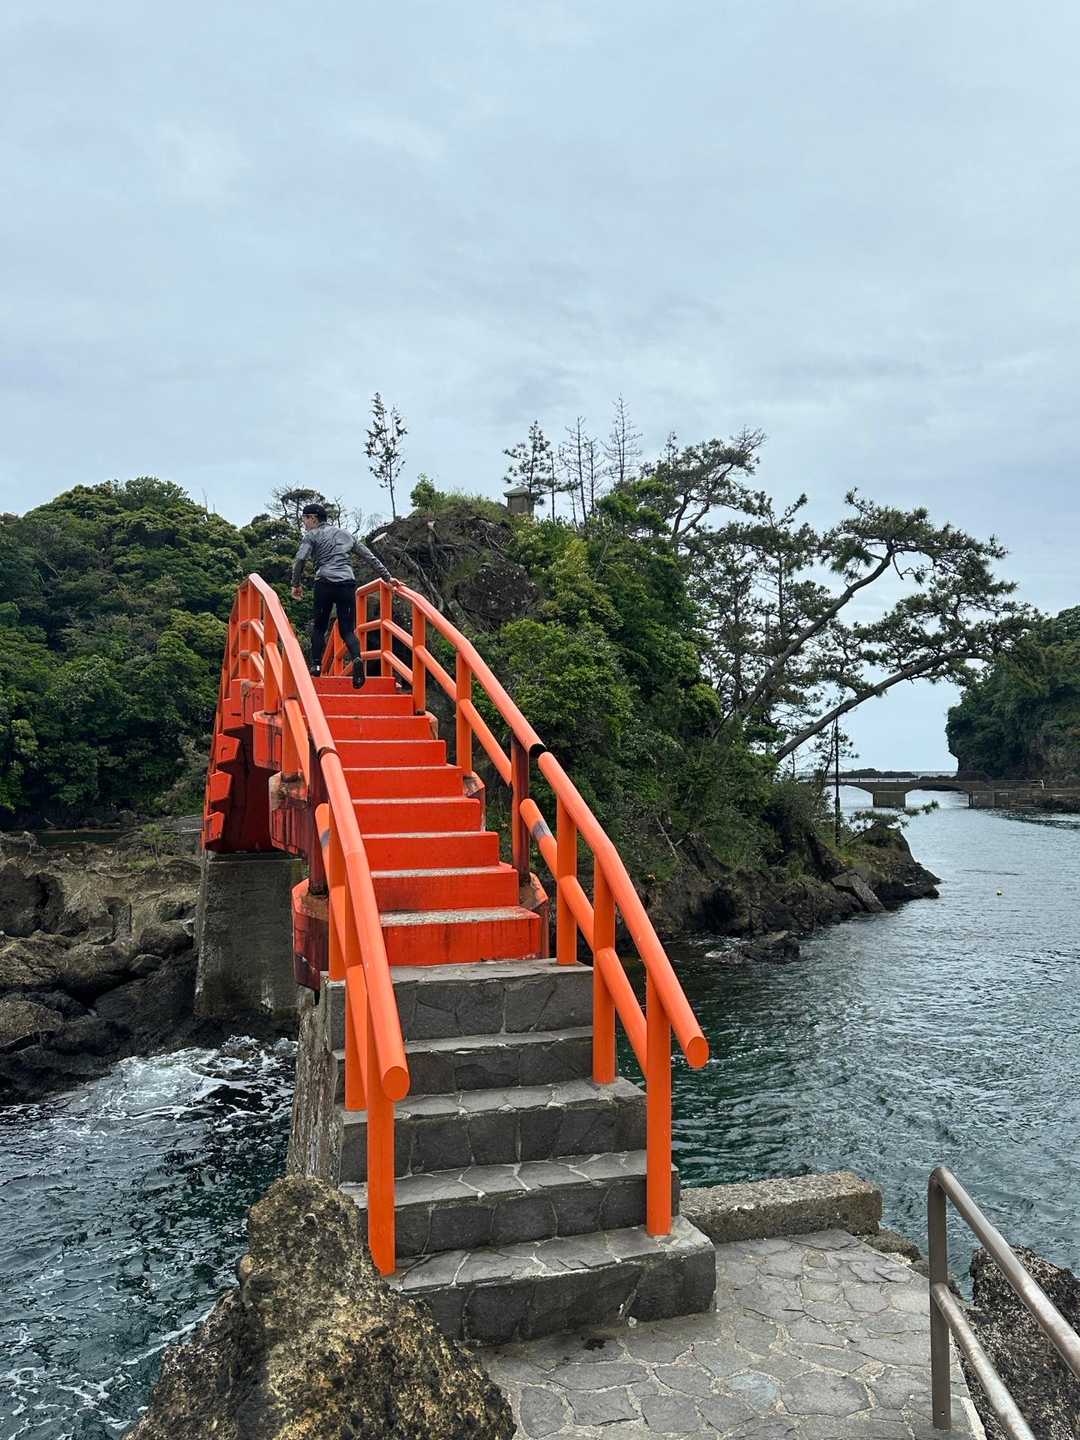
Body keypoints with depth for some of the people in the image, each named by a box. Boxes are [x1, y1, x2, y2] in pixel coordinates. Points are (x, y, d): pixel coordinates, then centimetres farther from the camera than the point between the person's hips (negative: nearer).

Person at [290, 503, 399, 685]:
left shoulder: (312, 536, 11)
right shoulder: (347, 534, 25)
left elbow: (300, 559, -4)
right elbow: (370, 557, 22)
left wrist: (296, 584, 6)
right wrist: (387, 577, 24)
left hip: (325, 583, -3)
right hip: (348, 584, 3)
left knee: (318, 627, 12)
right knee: (347, 629, 3)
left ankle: (316, 664, 3)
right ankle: (357, 658, -23)